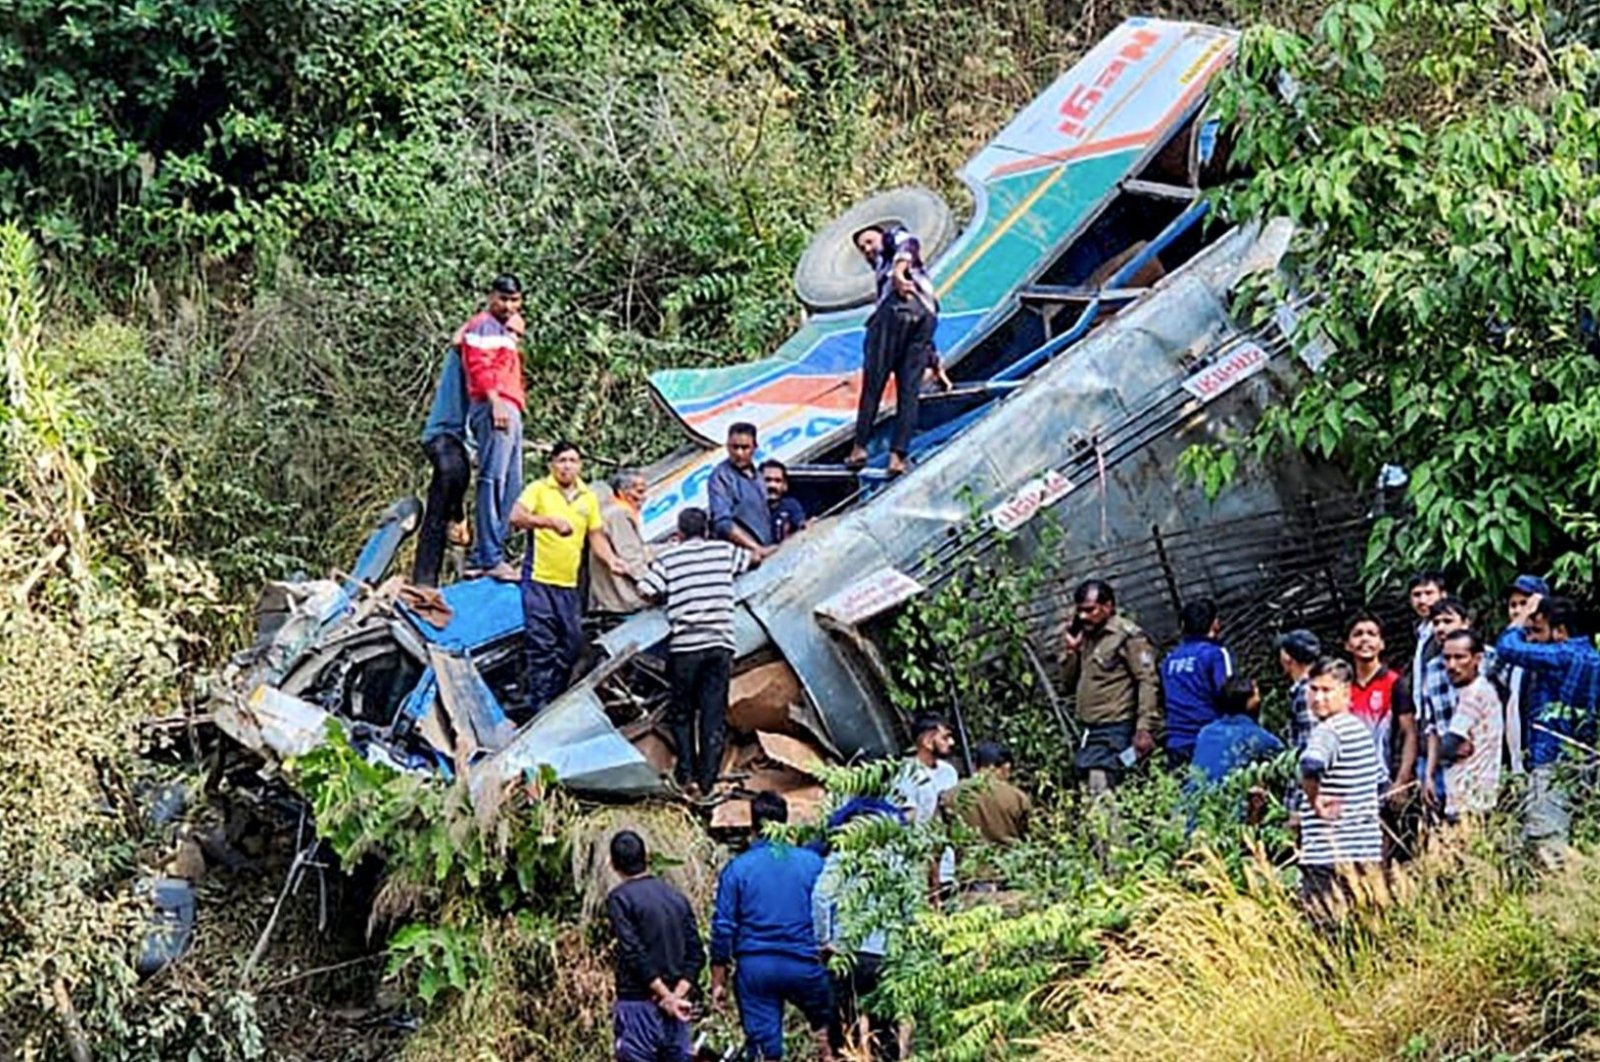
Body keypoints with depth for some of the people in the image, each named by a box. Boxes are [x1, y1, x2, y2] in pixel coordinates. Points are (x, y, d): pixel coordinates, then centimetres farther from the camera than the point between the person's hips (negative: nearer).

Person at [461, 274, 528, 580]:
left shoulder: (505, 331, 29)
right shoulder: (484, 326, -2)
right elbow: (479, 366, -15)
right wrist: (495, 402, -22)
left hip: (509, 411, 11)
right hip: (494, 408, -11)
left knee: (511, 486, 9)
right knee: (493, 480, -15)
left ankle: (481, 558, 10)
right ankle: (490, 558, -21)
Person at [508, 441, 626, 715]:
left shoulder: (589, 498, 15)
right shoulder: (538, 490, -1)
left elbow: (596, 537, 18)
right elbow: (516, 517, -16)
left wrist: (610, 560, -2)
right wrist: (549, 521, -32)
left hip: (569, 584, 5)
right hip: (539, 580, -5)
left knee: (571, 644, 7)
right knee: (540, 646, -9)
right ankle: (539, 708, -8)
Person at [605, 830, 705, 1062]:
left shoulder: (620, 899, -6)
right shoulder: (677, 898, 11)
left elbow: (635, 954, -15)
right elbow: (696, 954, 5)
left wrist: (666, 997, -12)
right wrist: (676, 995, -4)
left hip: (637, 1003, -5)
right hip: (676, 1008, 5)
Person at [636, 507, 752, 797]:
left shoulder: (668, 558, 2)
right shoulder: (724, 551, 10)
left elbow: (647, 592, -4)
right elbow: (750, 559, 29)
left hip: (685, 645, -1)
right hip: (720, 643, 1)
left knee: (682, 712, 12)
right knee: (714, 714, 4)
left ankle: (687, 776, 2)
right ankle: (707, 782, 2)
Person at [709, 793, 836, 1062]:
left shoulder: (738, 867, -1)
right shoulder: (812, 862, 1)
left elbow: (723, 928, -1)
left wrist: (718, 981, 5)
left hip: (754, 967, 0)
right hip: (802, 964, 0)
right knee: (825, 1023, 25)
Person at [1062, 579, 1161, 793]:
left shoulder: (1128, 636, -7)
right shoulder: (1086, 637, 18)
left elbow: (1147, 682, -12)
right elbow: (1071, 681, 22)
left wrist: (1145, 728, -19)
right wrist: (1072, 651, 6)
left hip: (1115, 729, -8)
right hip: (1091, 730, 8)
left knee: (1099, 793, -17)